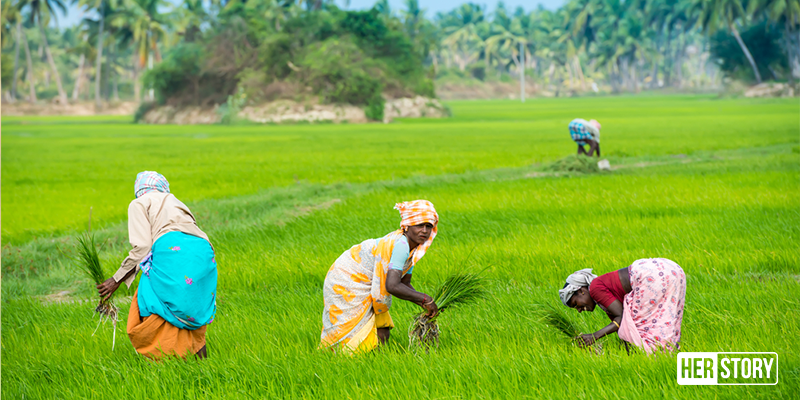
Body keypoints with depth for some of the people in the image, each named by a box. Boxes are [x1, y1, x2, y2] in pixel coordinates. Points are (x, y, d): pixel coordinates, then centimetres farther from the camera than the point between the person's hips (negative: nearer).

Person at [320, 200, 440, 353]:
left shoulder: (412, 247, 1)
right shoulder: (400, 245, -29)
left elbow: (404, 284, 8)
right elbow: (393, 286, -38)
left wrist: (423, 303, -8)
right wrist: (425, 299, -28)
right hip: (347, 283, -10)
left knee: (382, 335, 7)